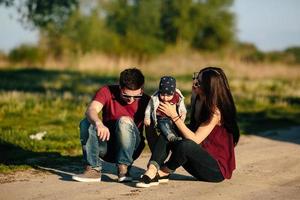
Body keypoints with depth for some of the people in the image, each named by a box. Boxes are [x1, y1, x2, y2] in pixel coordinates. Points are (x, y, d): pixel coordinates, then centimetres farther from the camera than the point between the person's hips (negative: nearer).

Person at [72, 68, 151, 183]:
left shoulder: (145, 101, -11)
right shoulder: (107, 91, -10)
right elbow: (91, 110, -28)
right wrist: (99, 124, -49)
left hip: (131, 148, -2)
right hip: (106, 145, 2)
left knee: (124, 121, -30)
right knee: (86, 123, -23)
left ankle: (123, 169, -24)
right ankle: (93, 170, -27)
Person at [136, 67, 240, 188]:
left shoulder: (215, 111, -20)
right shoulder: (197, 100, 5)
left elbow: (194, 139, -25)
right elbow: (191, 131, 6)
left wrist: (174, 116, -25)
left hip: (218, 169, -8)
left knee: (186, 146, -36)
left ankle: (163, 172, -10)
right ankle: (152, 171, -29)